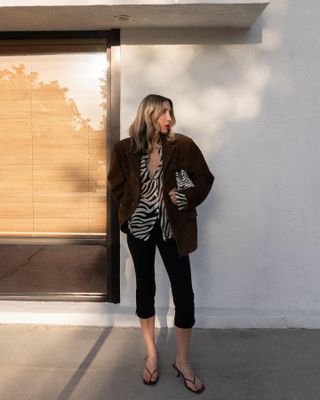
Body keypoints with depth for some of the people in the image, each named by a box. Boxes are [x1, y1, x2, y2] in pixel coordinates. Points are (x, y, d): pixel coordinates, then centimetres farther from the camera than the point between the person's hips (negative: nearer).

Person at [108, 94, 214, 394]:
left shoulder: (183, 145, -5)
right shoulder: (124, 149, -4)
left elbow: (205, 179, 0)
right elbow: (117, 187, 6)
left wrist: (184, 197, -14)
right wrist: (135, 205, -5)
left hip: (172, 228, 0)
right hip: (139, 228, 1)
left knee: (184, 293, 0)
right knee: (145, 288, 13)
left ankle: (182, 361, 22)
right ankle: (151, 354, 34)